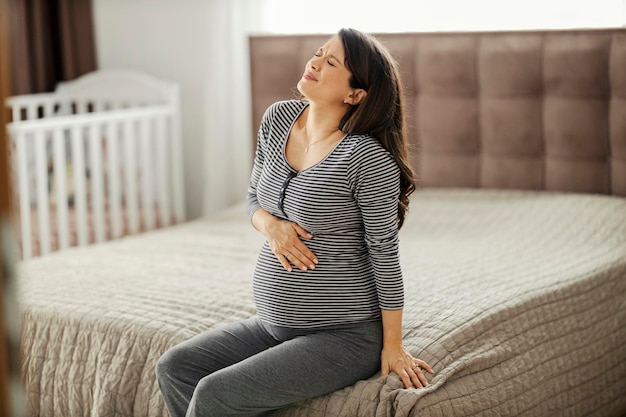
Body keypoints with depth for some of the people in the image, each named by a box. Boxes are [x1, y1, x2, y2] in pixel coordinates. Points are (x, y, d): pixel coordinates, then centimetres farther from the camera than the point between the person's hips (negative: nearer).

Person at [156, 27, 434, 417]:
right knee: (174, 367, -3)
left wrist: (393, 346, -8)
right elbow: (255, 196, 14)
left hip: (343, 335, -7)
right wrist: (272, 225, -10)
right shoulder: (278, 118, 1)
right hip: (276, 323, 8)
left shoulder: (368, 158, -21)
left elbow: (385, 254, -14)